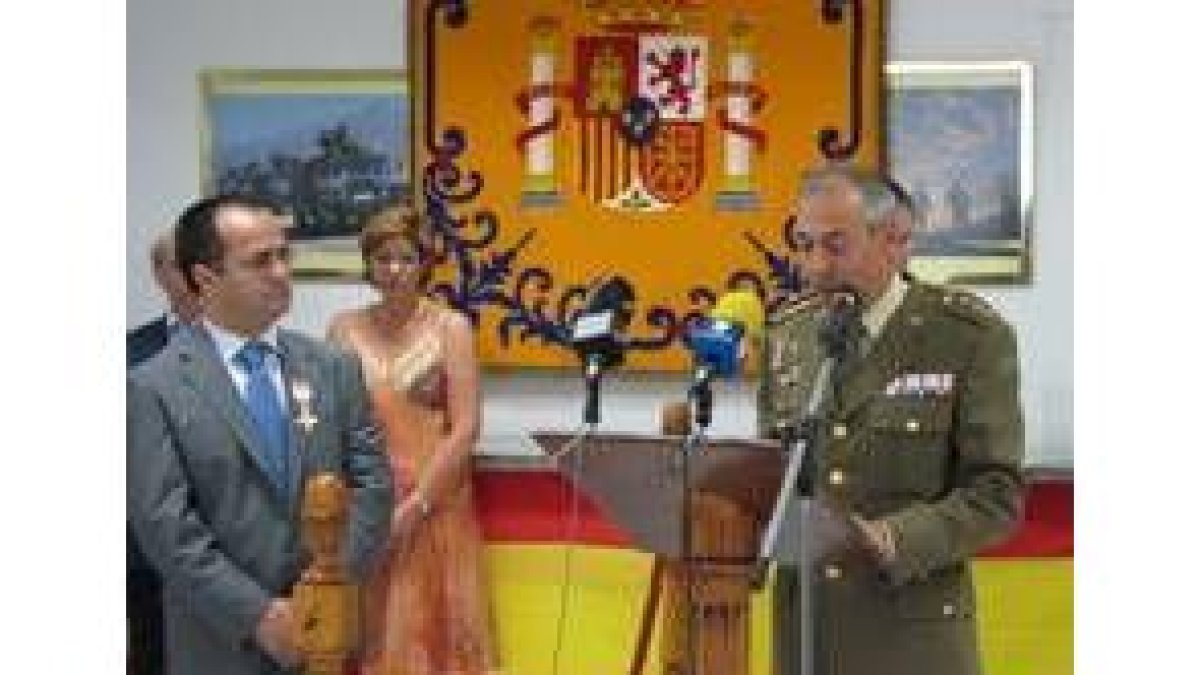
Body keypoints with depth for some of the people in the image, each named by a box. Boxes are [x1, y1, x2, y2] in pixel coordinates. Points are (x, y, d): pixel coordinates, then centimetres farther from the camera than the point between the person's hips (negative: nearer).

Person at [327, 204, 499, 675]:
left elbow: (465, 429, -6)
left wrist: (416, 504, -12)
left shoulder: (450, 327, -1)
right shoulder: (344, 328, 6)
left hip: (433, 505, -2)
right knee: (370, 634, 5)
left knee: (429, 630, 1)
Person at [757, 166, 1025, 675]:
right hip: (802, 630, 4)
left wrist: (897, 540, -23)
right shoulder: (786, 334, 8)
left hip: (912, 630, -4)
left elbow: (998, 492, -8)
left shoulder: (971, 336, -6)